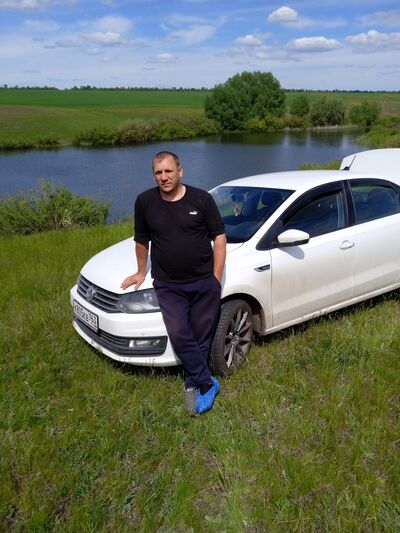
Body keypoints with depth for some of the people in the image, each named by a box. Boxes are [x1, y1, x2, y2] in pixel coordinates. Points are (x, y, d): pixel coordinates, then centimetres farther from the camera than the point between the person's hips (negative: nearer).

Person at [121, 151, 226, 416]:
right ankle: (208, 384, 3)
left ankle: (192, 383, 25)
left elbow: (219, 237, -1)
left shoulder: (202, 199, -5)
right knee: (179, 335, -13)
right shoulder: (145, 201, 0)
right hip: (168, 285, 1)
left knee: (201, 338, 6)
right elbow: (142, 240, 13)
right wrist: (141, 272, 21)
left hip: (204, 282, 0)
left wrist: (216, 279, -5)